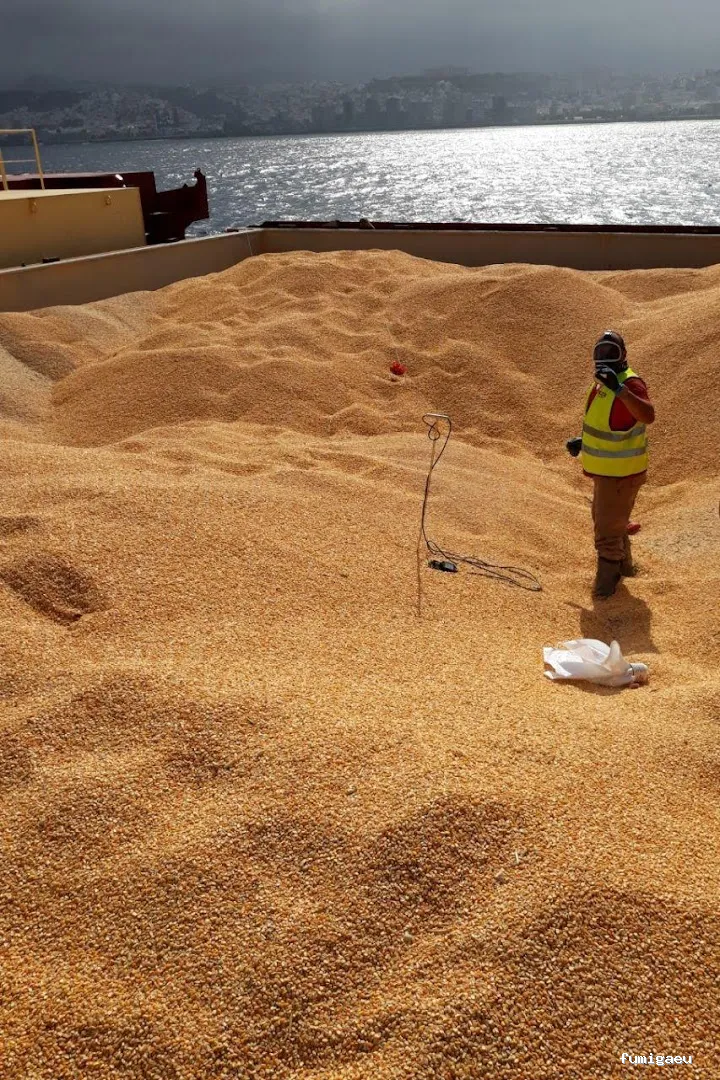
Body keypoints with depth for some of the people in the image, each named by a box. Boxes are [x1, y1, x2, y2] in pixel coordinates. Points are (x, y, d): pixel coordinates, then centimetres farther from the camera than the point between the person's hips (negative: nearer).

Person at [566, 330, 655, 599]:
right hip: (605, 471, 10)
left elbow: (648, 415, -43)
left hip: (621, 474, -10)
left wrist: (620, 388, -51)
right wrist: (583, 441, 15)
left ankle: (606, 579, 17)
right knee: (609, 520, 26)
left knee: (608, 528, -1)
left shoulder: (630, 383, -23)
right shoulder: (602, 384, 6)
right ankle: (624, 565, 46)